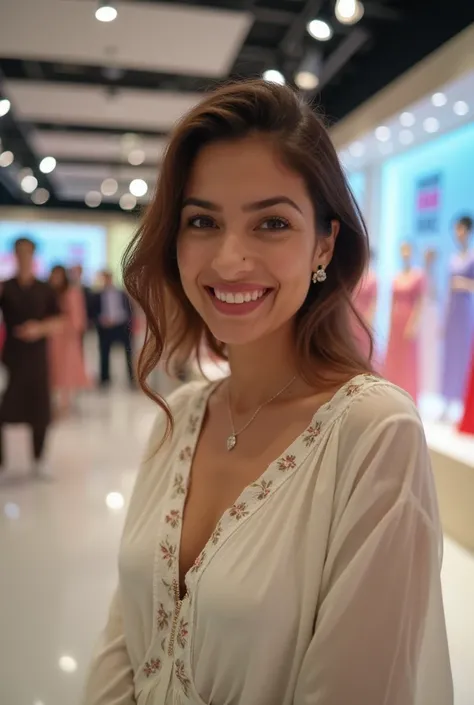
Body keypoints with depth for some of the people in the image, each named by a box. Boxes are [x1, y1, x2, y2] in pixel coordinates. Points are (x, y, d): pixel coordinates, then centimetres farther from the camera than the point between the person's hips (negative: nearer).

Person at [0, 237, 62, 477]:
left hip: (37, 357, 1)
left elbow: (58, 322, 6)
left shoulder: (45, 290, 5)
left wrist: (40, 328, -12)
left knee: (39, 411, 6)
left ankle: (39, 460, 21)